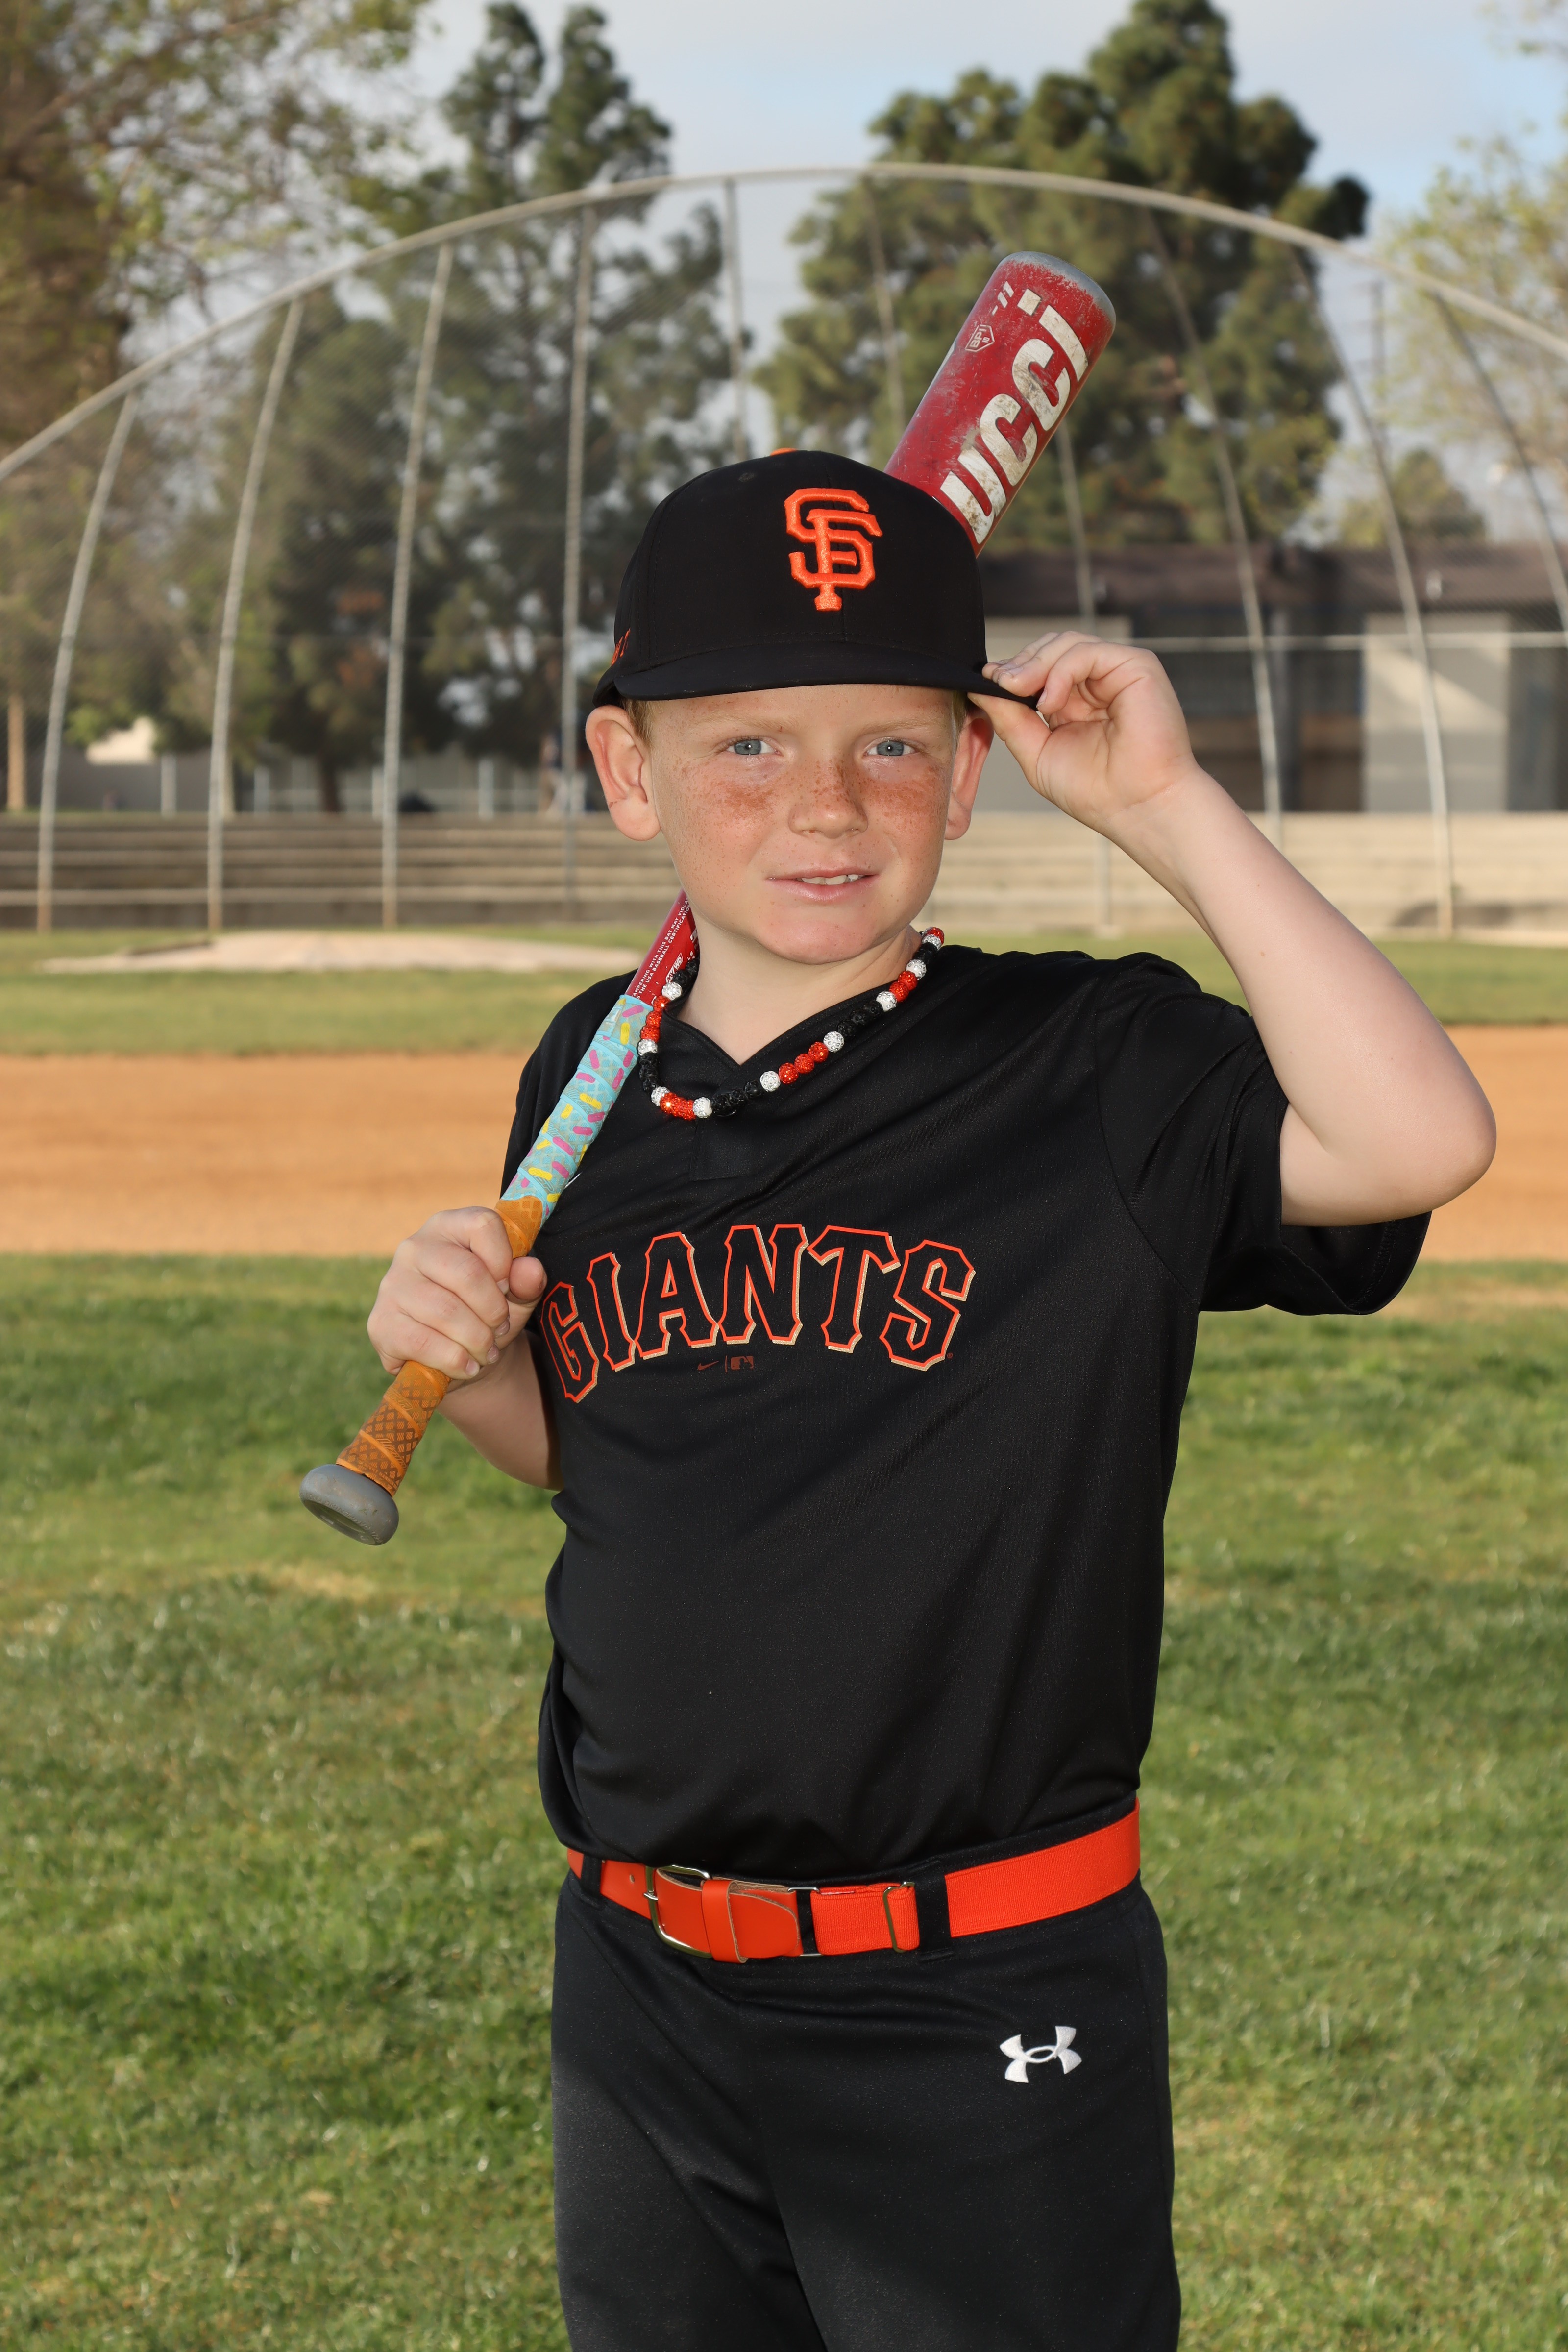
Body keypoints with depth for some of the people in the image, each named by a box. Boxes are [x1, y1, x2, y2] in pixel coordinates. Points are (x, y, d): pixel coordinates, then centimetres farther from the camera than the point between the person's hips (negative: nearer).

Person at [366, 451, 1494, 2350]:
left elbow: (1419, 1140, -30)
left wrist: (1168, 809, -24)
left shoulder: (1099, 1075, -11)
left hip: (979, 2018, -5)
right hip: (638, 1981, 5)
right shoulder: (596, 1078, 4)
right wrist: (459, 1361, -4)